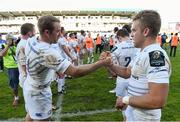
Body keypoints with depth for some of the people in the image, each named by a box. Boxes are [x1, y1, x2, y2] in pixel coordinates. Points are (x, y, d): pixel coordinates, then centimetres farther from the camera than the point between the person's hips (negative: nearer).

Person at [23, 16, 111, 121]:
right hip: (39, 94, -8)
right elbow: (75, 72, -42)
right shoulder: (47, 52, -38)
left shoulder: (31, 41, -9)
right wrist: (103, 63, -35)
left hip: (30, 87, 8)